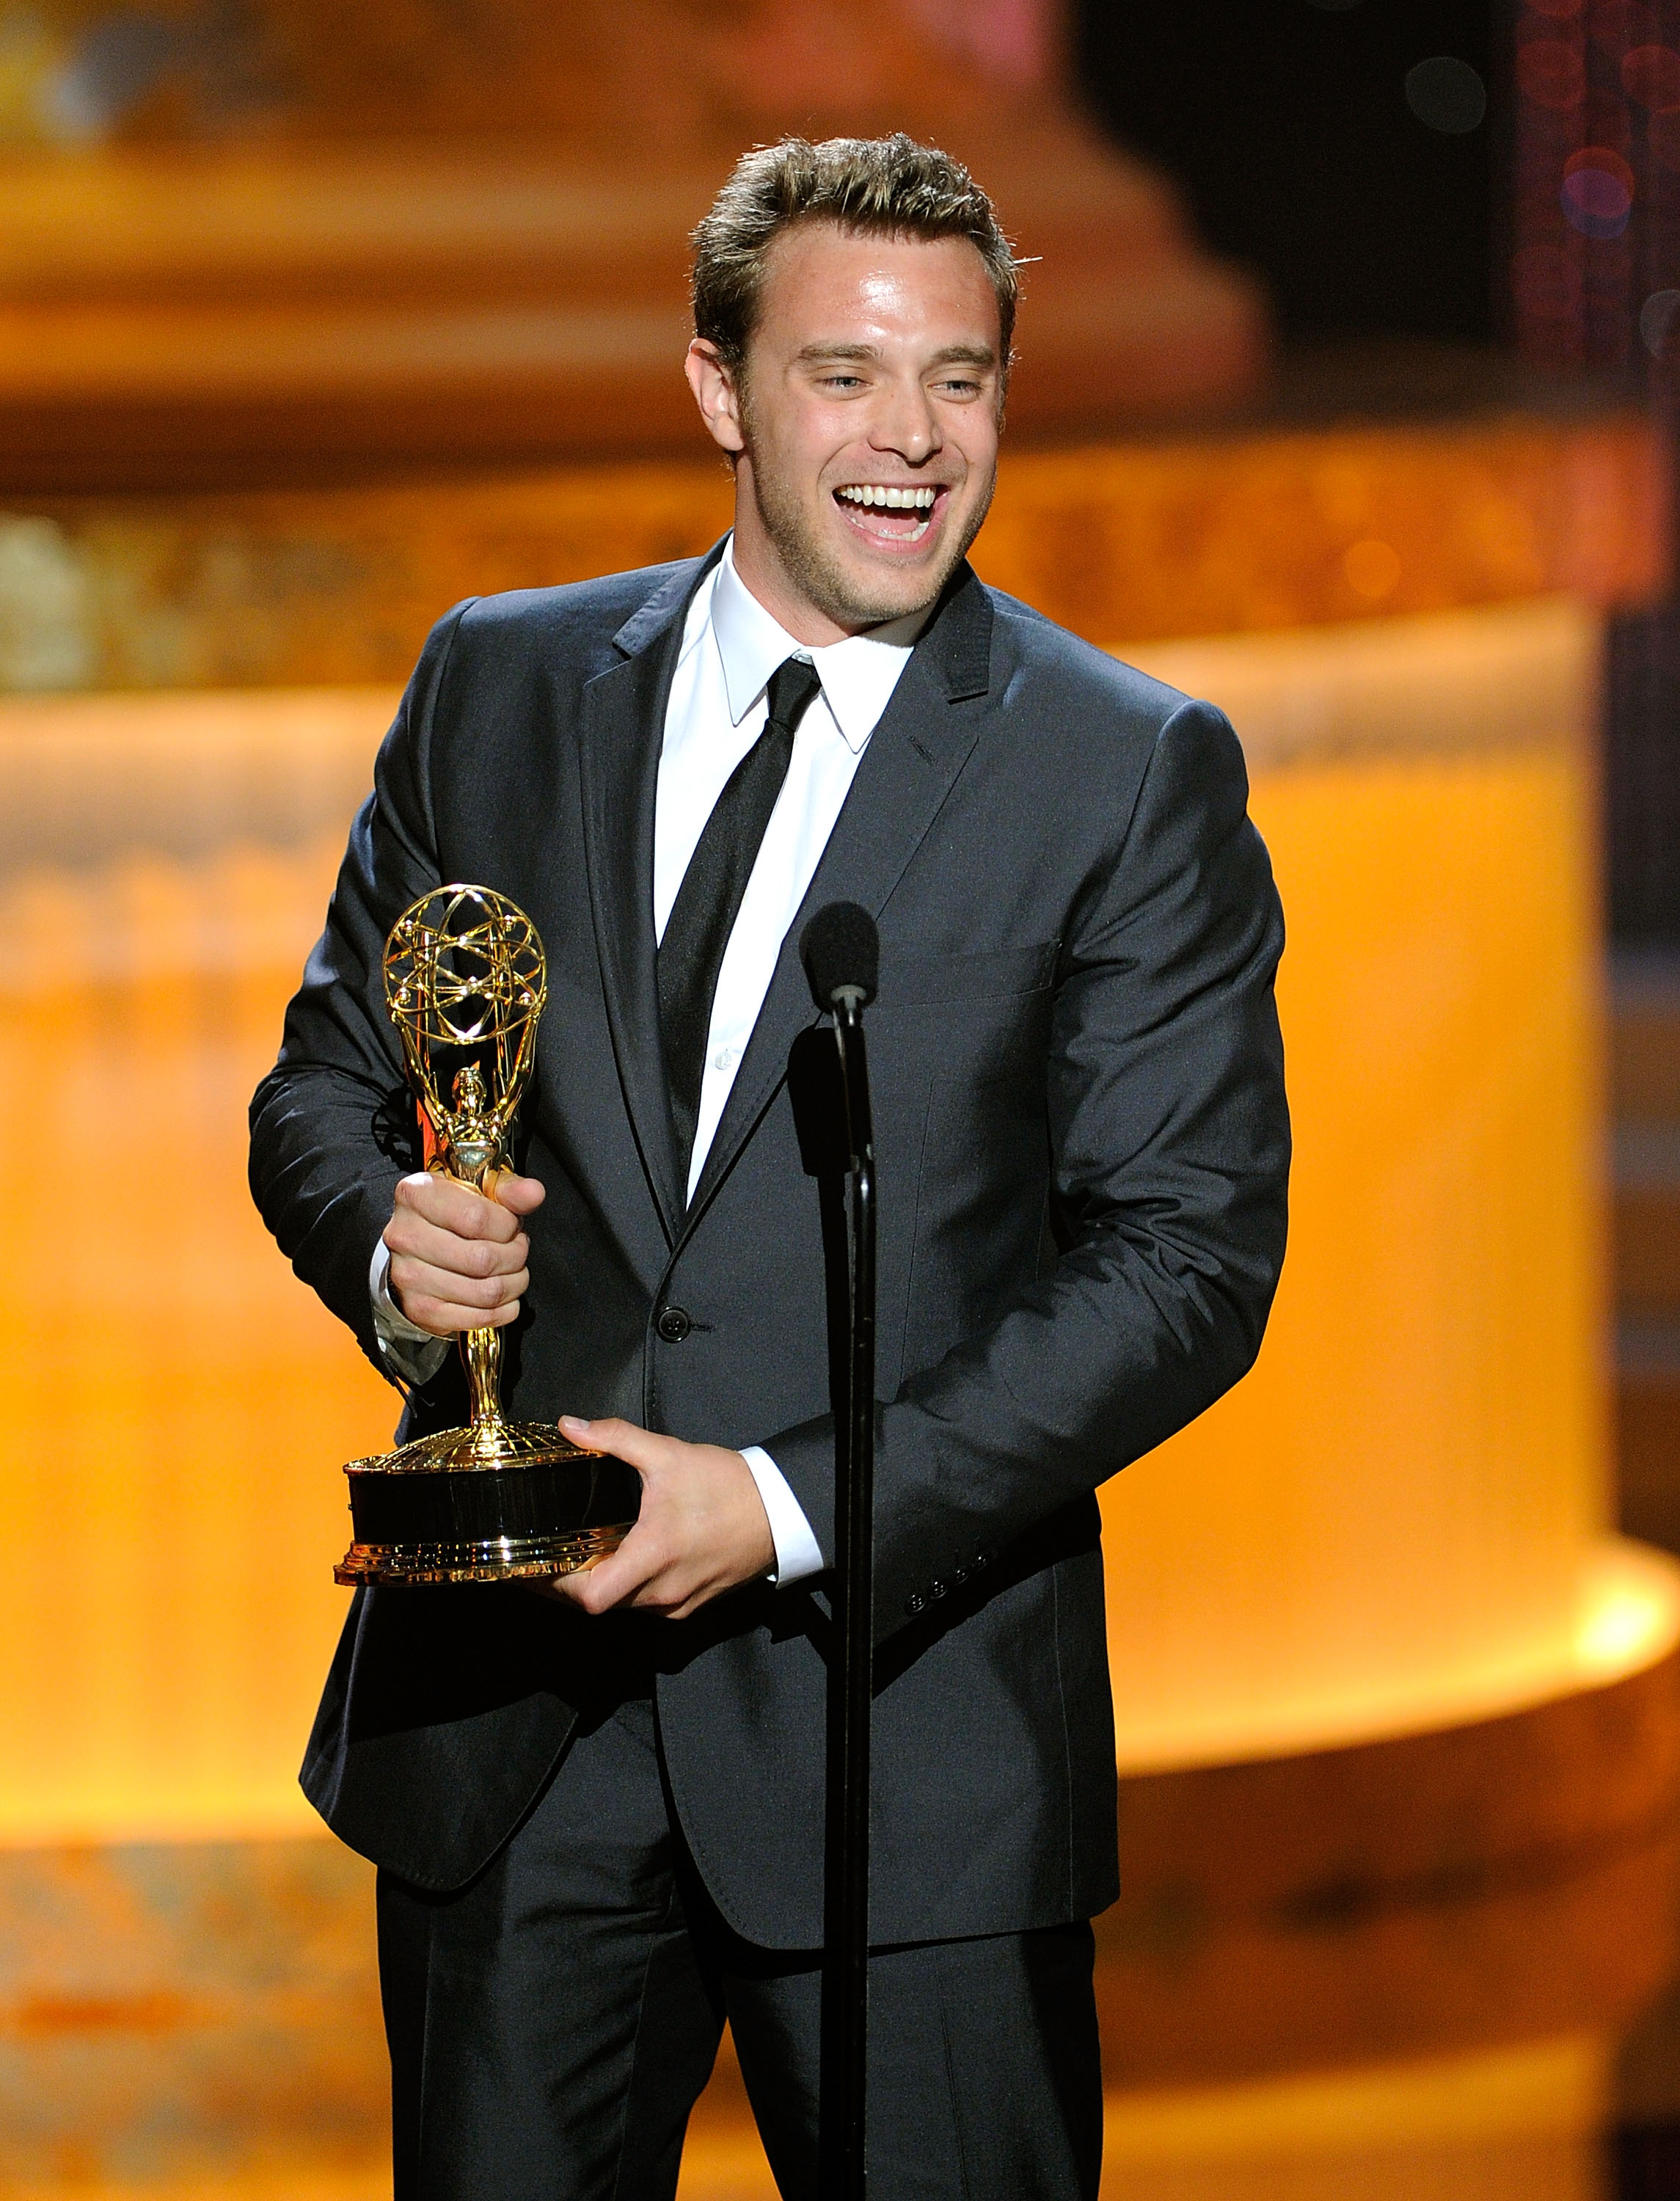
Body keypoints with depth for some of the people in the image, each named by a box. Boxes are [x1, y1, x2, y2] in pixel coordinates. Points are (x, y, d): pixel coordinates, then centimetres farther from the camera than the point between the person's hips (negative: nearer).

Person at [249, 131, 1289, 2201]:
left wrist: (788, 1505, -15)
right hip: (503, 1704, 3)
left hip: (908, 1707, -2)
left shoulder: (1135, 770, -2)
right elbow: (327, 1081, 15)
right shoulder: (499, 686, 8)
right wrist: (388, 1238, -10)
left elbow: (1190, 1251, -6)